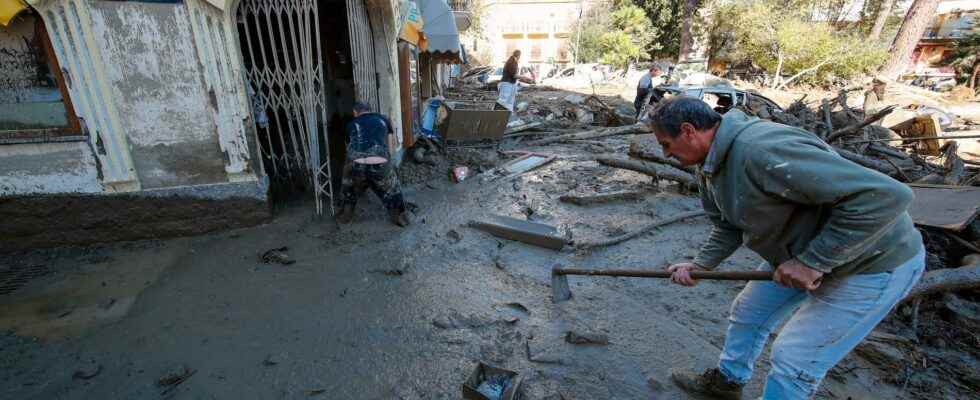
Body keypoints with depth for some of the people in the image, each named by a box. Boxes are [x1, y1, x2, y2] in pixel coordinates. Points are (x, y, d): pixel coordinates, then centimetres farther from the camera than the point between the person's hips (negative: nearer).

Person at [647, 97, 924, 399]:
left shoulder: (763, 152, -36)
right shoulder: (709, 166, -5)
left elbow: (887, 196, -34)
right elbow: (728, 226, 6)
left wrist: (813, 261, -30)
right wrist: (700, 265, -7)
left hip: (872, 263, -8)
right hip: (799, 254, 9)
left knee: (793, 360, -3)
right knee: (748, 314, 19)